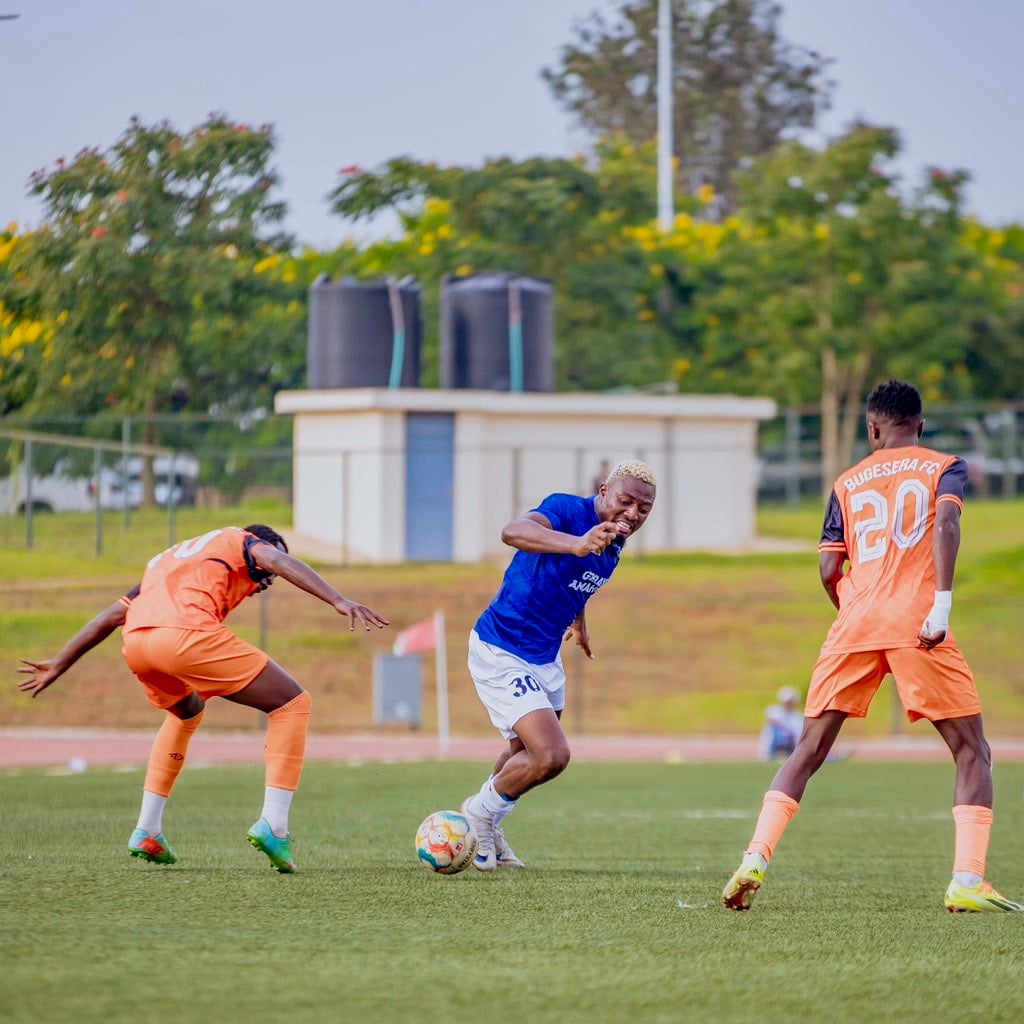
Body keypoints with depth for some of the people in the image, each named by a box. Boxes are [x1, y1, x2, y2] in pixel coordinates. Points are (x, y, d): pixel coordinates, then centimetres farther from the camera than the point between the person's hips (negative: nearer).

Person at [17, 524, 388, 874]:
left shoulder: (167, 560, 40)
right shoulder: (243, 542, 24)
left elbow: (111, 615, 40)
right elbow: (279, 560, 2)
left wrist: (59, 665, 45)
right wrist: (340, 601, -10)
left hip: (135, 641, 7)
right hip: (187, 633, -7)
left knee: (186, 713, 37)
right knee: (291, 705, 8)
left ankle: (146, 833, 31)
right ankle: (272, 824, -6)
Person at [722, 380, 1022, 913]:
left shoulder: (848, 483, 20)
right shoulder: (944, 467, 11)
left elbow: (829, 572, 13)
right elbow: (945, 524, -10)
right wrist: (943, 604, -16)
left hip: (854, 625, 3)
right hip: (917, 622, -3)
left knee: (809, 749, 11)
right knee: (971, 750, 5)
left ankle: (754, 860, -3)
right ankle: (967, 882, -10)